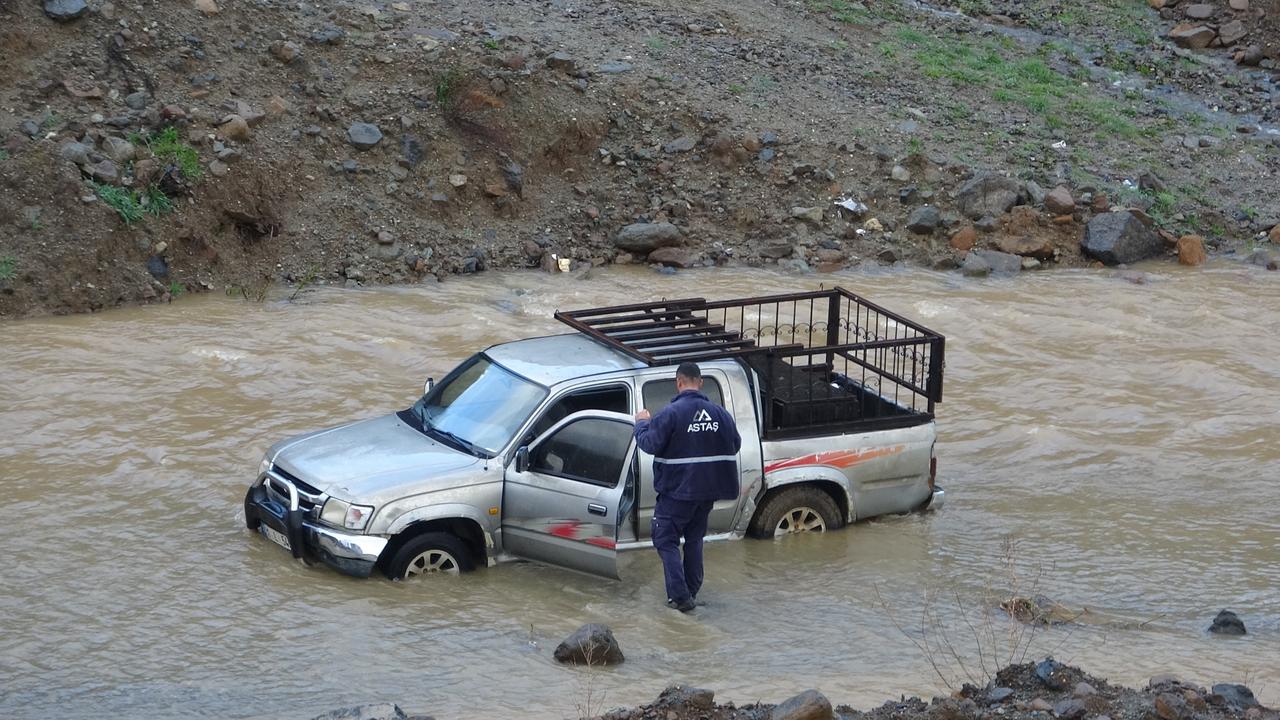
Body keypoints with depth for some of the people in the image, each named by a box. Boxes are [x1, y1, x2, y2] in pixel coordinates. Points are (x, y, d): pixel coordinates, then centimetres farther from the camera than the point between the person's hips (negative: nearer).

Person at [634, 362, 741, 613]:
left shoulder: (670, 413, -16)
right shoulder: (720, 413, 2)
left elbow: (650, 444, -17)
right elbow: (735, 444, 11)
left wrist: (642, 423, 2)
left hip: (677, 491, -6)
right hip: (707, 490, 6)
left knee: (666, 540, 3)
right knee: (694, 538, 20)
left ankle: (680, 596, -8)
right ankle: (692, 591, 22)